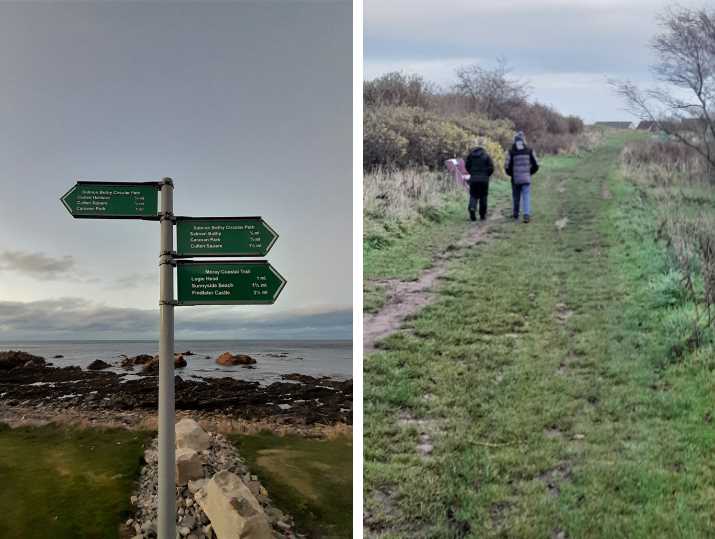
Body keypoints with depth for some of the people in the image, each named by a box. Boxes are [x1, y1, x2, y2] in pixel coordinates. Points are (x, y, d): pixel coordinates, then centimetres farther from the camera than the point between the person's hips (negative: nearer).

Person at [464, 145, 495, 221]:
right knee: (483, 196, 8)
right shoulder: (486, 156, 2)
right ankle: (482, 215, 11)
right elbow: (491, 168, -5)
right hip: (484, 180, -1)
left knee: (473, 195, 7)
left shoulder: (470, 155, 6)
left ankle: (472, 207, -22)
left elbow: (467, 166, 6)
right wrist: (486, 175, 10)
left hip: (473, 179, 1)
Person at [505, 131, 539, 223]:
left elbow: (507, 166, -7)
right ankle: (527, 214, -17)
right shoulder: (529, 150, 1)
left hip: (515, 179, 0)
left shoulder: (511, 151, -5)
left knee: (516, 197, 14)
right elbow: (536, 165, 2)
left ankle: (516, 214, 27)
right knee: (526, 196, -1)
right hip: (526, 178, 0)